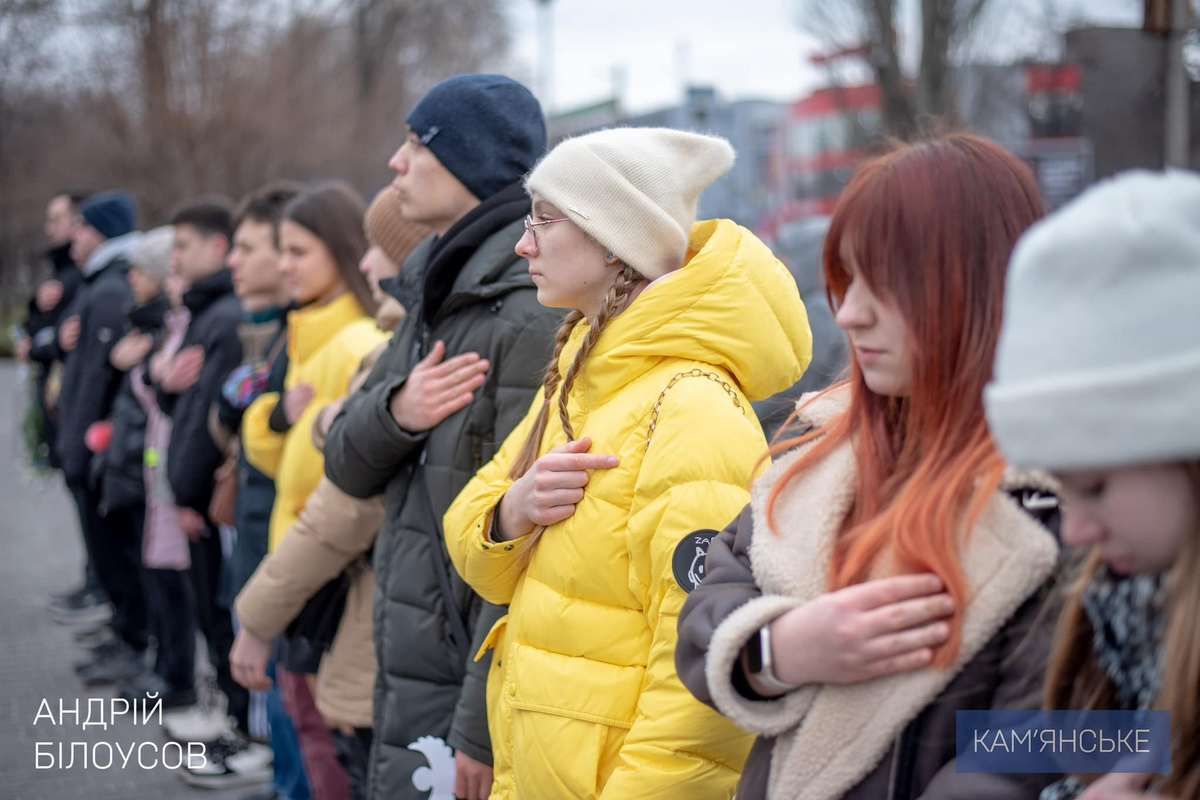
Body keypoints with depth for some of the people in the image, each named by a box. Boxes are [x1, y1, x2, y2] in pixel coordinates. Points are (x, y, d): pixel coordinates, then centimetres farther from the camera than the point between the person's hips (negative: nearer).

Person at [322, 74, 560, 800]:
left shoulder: (531, 319, -18)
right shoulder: (440, 294, 9)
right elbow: (346, 466, 10)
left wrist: (480, 727, -20)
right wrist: (395, 412, -12)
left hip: (472, 679, -8)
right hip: (410, 667, 8)